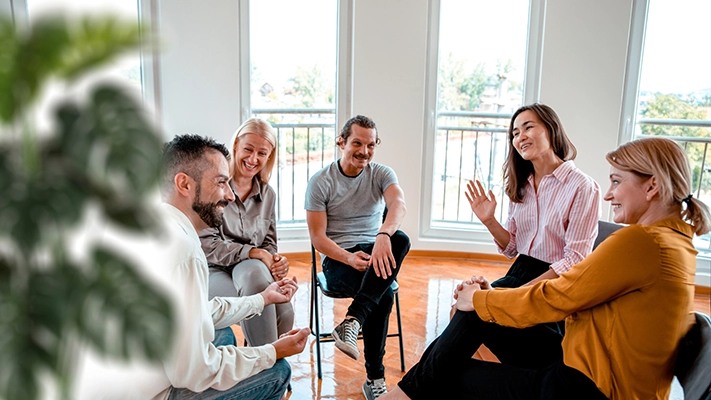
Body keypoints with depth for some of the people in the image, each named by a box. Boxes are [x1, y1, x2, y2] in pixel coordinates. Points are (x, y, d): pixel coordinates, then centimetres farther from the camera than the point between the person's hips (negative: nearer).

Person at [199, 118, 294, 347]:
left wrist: (276, 260, -10)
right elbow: (205, 244, -10)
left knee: (283, 312, -29)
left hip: (253, 269, 4)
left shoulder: (267, 194, 11)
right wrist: (253, 252, -19)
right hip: (213, 270, -4)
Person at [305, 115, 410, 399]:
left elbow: (399, 204, -22)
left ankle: (352, 321, -34)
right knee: (383, 294, -31)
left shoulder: (382, 174, 1)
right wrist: (349, 259, -25)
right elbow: (317, 237, -6)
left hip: (374, 251, 3)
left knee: (400, 239, -33)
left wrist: (383, 236, -45)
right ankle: (375, 377, -17)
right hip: (337, 259, -3)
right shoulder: (320, 182, -4)